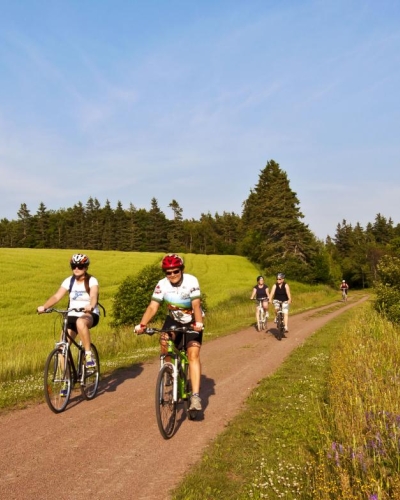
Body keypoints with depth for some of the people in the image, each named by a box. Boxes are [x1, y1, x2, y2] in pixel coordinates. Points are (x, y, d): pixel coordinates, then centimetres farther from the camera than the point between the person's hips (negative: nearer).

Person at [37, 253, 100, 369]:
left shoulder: (92, 281, -8)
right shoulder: (69, 281, 2)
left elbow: (94, 296, -27)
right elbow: (56, 296, -9)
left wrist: (91, 306, -50)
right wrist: (44, 306, -27)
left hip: (90, 315, -4)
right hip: (73, 316, 4)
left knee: (80, 322, -40)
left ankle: (88, 354, -26)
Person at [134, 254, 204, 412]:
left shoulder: (191, 281, -24)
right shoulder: (162, 285, -17)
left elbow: (196, 305, -31)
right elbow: (152, 307, -23)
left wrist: (198, 323, -48)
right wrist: (142, 324, -37)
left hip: (192, 322, -3)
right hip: (173, 320, 3)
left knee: (193, 355, -16)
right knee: (164, 344, -22)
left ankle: (195, 396, -16)